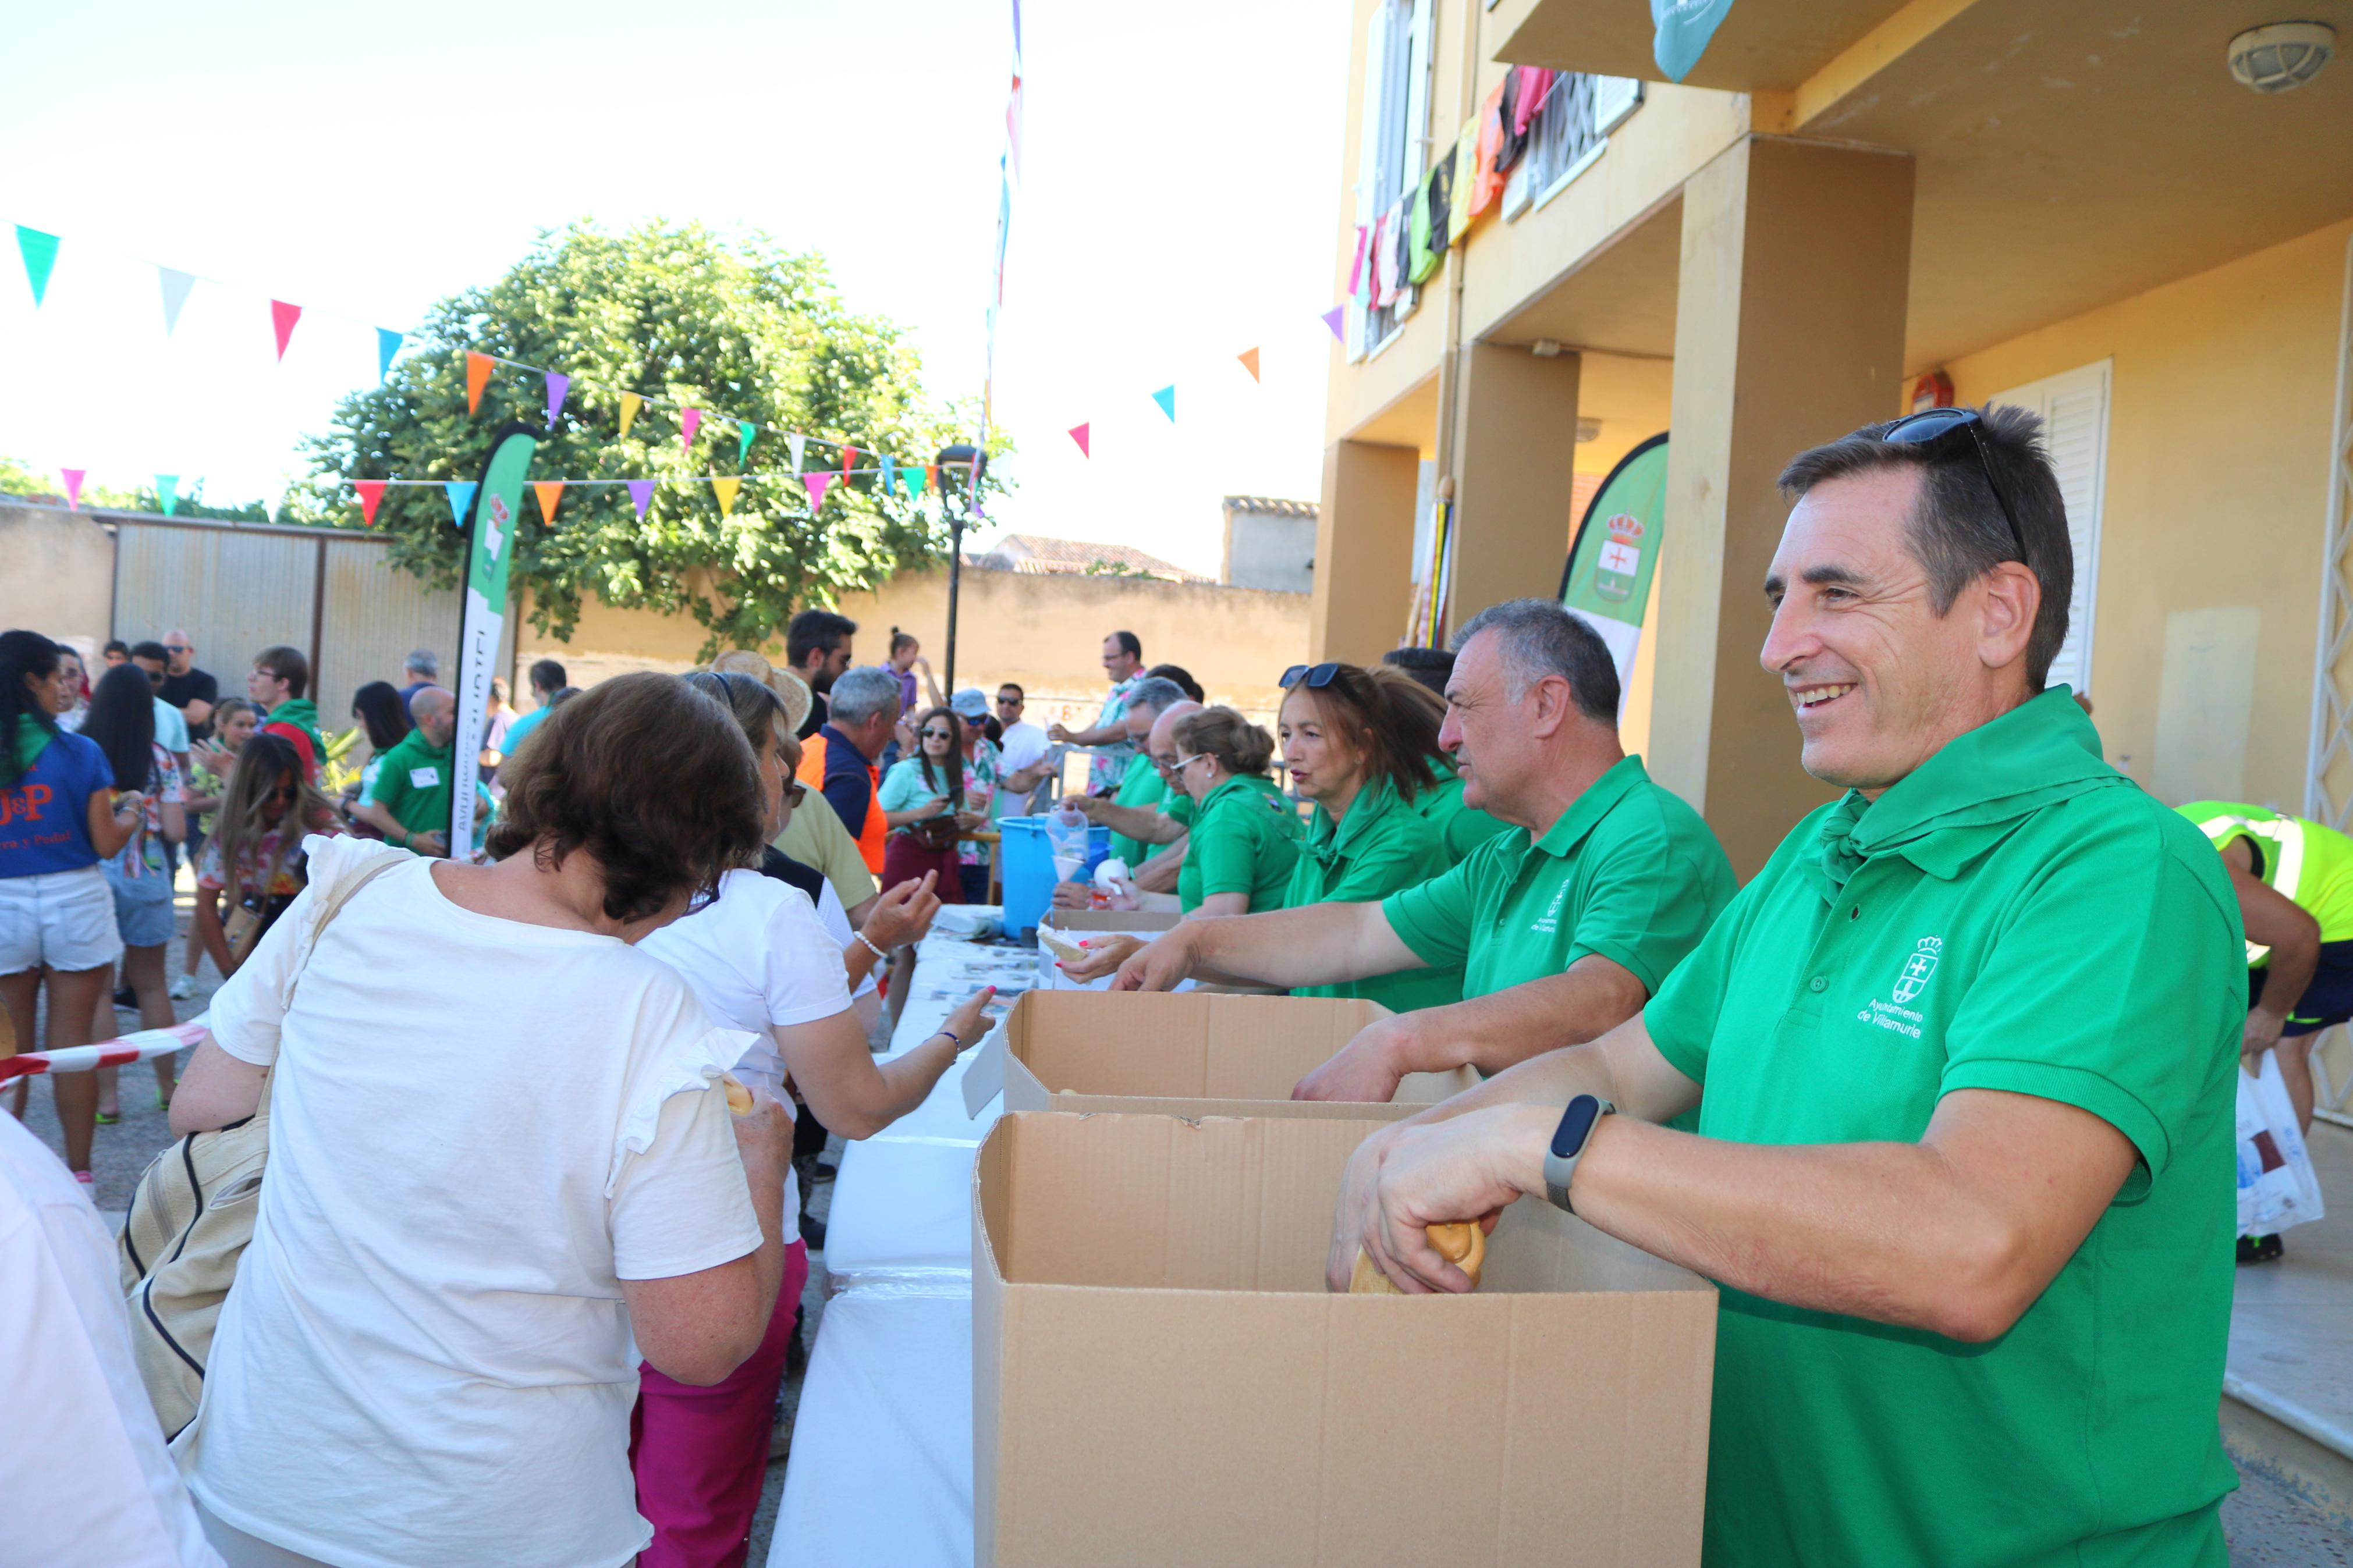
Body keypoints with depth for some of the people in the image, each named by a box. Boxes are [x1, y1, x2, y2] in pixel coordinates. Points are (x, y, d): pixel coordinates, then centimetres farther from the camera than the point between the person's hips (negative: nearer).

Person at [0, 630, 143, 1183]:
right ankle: (78, 1172, 14)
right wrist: (131, 811, 12)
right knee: (72, 1044, 7)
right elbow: (106, 844, -7)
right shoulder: (81, 754, -9)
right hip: (74, 902, -1)